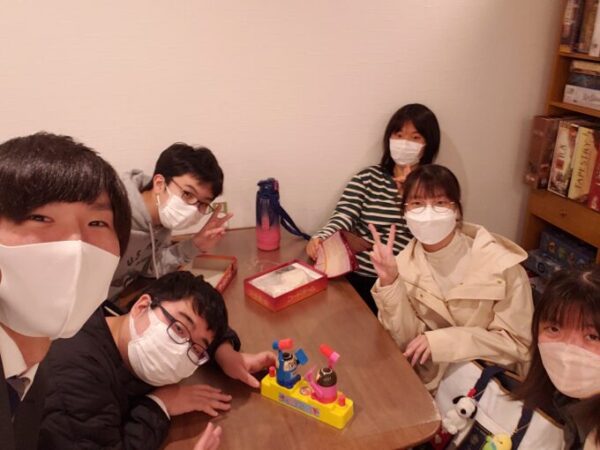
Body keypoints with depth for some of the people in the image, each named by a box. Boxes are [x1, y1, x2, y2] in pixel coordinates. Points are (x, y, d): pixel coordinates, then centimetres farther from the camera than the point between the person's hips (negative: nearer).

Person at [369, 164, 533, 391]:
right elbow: (410, 344, -10)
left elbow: (518, 344, -13)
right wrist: (390, 283, -23)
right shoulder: (405, 265, -7)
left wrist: (443, 341, -23)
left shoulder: (499, 264, -19)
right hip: (430, 382, 4)